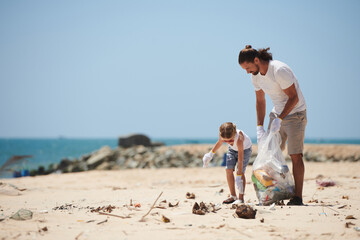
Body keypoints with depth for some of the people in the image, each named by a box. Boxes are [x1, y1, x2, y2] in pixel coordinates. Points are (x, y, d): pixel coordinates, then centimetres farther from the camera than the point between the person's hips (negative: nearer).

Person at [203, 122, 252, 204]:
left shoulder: (239, 138, -44)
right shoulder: (222, 135, -31)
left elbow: (240, 160, -43)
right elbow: (220, 142, -3)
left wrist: (238, 177, -44)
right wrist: (210, 154, 3)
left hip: (245, 149, -5)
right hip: (232, 149, 5)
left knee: (241, 172, -16)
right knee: (229, 169, -7)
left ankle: (241, 198, -8)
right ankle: (233, 196, 4)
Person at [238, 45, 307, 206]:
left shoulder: (279, 70, -26)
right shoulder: (255, 76, -2)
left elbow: (294, 97, -22)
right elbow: (260, 101, 10)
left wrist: (279, 119, -26)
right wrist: (260, 127, 3)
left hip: (295, 113, -7)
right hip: (277, 113, 7)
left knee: (295, 155, -11)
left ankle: (298, 196, -7)